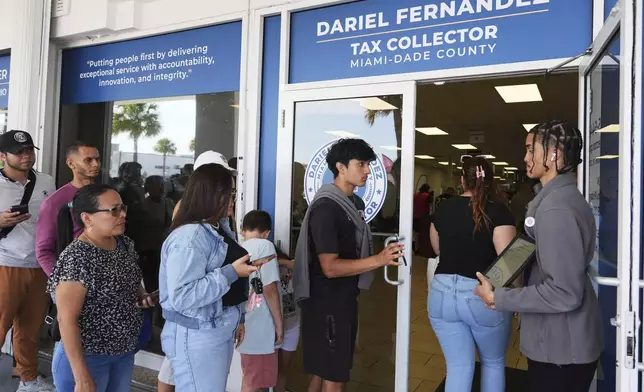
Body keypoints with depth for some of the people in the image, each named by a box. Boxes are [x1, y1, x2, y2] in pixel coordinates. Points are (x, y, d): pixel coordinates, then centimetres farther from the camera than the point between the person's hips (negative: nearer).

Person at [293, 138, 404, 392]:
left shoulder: (356, 203, 8)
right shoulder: (325, 208, -20)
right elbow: (330, 267, -25)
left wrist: (382, 256, 9)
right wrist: (378, 260, -30)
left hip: (346, 298, 9)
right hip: (326, 302, -9)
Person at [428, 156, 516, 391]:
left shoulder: (443, 208, 4)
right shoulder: (498, 211, -9)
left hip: (442, 292, 3)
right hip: (484, 296, -3)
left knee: (458, 366, 12)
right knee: (493, 362, 22)